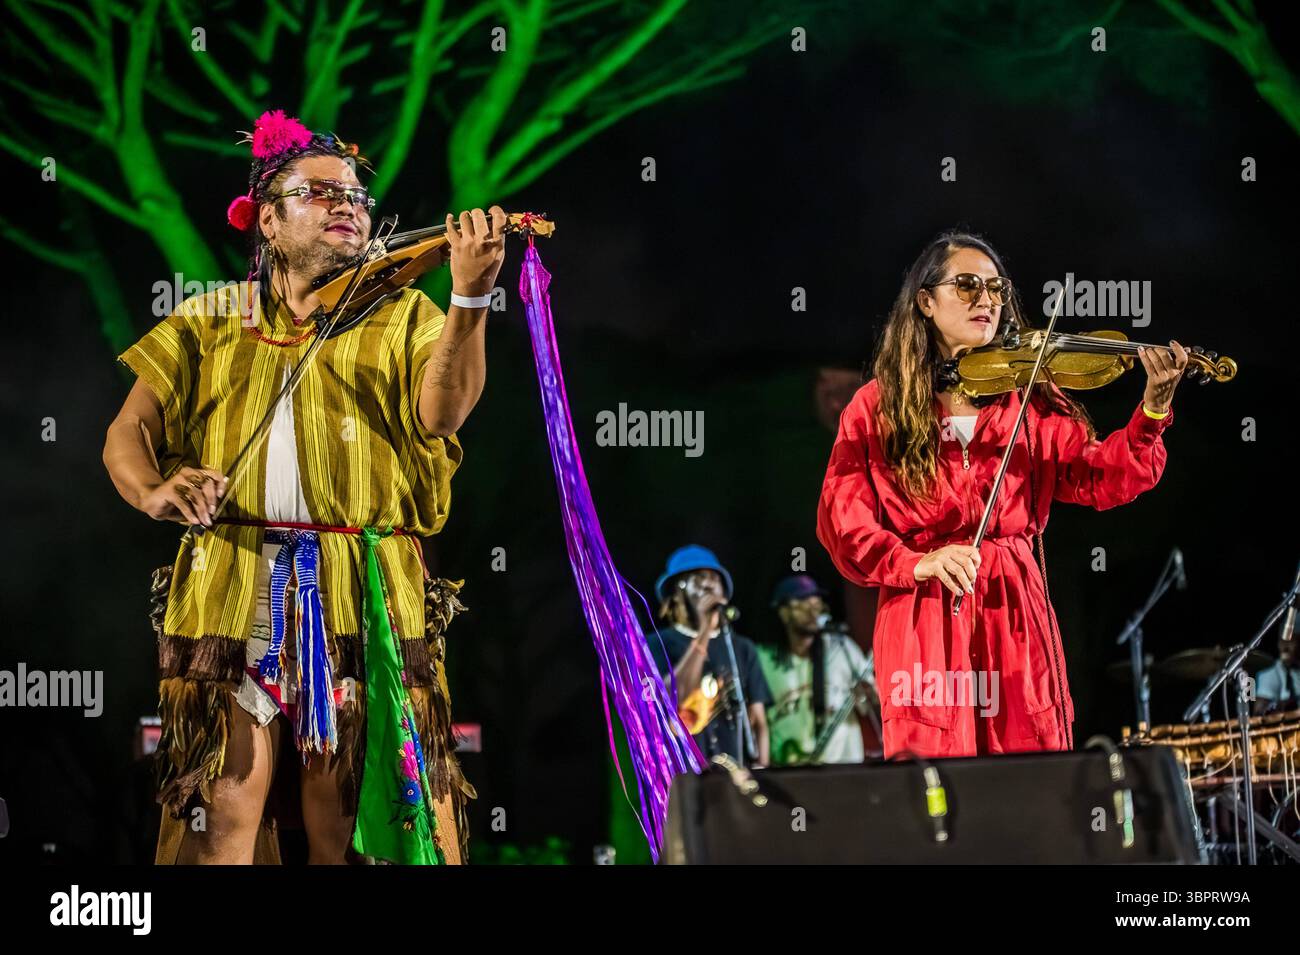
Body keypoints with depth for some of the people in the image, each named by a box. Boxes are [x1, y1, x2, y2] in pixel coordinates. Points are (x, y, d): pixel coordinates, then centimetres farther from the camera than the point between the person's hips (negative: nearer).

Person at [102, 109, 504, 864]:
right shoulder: (212, 322, 15)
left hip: (364, 595, -1)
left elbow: (442, 411, -9)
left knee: (348, 826, -1)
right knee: (223, 813, -5)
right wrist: (152, 490, -15)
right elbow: (128, 433, 9)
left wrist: (471, 297, -25)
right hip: (229, 589, 1)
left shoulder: (401, 317, 11)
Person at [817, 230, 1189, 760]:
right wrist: (919, 563, -19)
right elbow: (842, 522, -2)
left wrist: (1154, 407, -18)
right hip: (923, 630, -2)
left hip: (1016, 622, 2)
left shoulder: (1028, 398, 10)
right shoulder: (877, 407, 6)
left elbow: (1100, 477, -2)